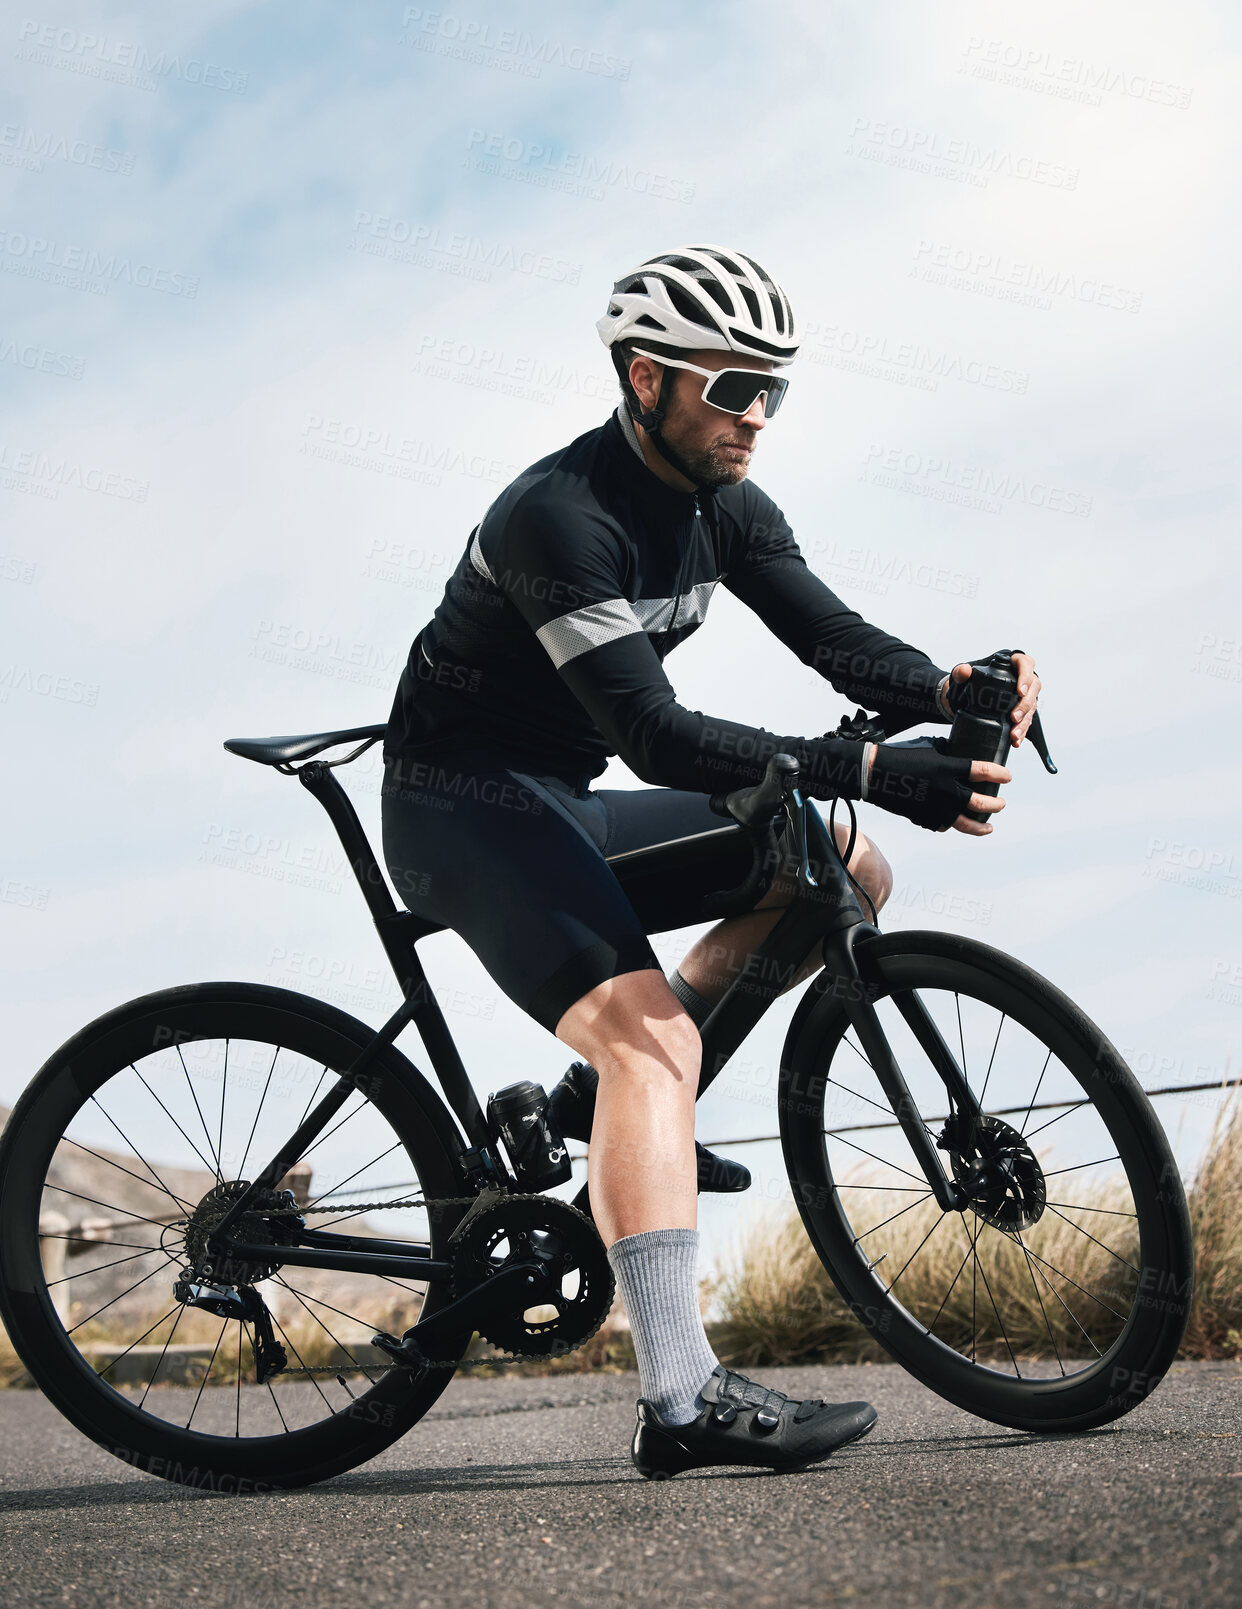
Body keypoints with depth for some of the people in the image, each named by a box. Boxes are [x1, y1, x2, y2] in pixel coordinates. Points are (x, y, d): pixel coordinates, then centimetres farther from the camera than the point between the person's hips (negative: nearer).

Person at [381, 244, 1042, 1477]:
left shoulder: (724, 508, 4)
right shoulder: (558, 517, -24)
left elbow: (836, 637, -6)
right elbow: (655, 735, -31)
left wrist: (948, 689, -28)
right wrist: (871, 770, -37)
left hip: (561, 808, 9)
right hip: (460, 806, -9)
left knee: (849, 872, 2)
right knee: (648, 1032, -28)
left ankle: (614, 1091, 4)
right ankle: (683, 1402, -31)